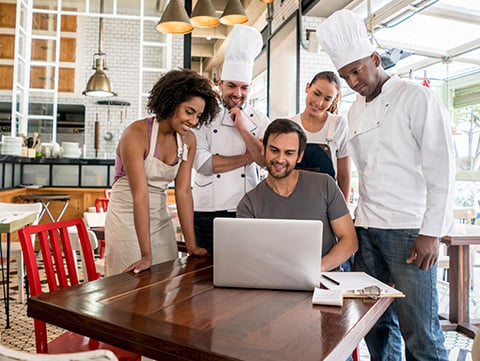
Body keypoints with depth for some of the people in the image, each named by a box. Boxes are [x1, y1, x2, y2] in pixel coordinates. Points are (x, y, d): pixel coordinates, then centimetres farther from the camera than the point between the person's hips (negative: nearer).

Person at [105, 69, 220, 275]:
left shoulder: (188, 140, -2)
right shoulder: (136, 134, -20)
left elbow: (183, 191, -4)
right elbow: (140, 195, -25)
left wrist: (192, 246, -8)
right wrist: (146, 255, -27)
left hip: (160, 218, 6)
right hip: (127, 218, -5)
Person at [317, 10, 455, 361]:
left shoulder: (416, 97, -3)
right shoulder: (355, 112, 15)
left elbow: (442, 167, -8)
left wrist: (431, 232, -12)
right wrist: (359, 222, 9)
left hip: (409, 230, -5)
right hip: (366, 229, 6)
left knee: (419, 332, -1)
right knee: (376, 324, 11)